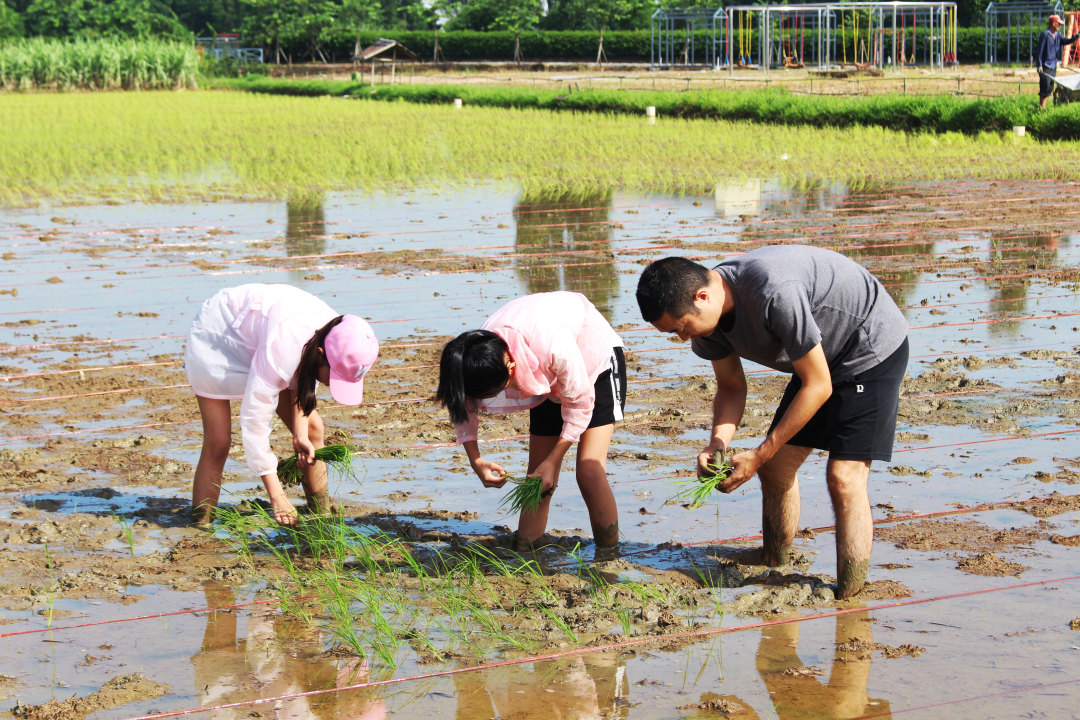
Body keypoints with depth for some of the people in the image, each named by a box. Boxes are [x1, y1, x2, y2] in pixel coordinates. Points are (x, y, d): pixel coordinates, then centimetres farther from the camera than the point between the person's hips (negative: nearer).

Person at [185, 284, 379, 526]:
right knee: (218, 443, -17)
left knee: (312, 428, -1)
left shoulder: (336, 335, -22)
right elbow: (254, 421, -37)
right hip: (217, 338, -7)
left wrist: (300, 434, -15)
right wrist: (276, 496, -35)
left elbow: (300, 382, -1)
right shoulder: (282, 348, -43)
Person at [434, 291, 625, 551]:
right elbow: (461, 405, -7)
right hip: (549, 383, 5)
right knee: (537, 480, -1)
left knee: (589, 472, -18)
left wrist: (553, 461, -22)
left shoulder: (555, 347, -43)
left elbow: (579, 403, -25)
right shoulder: (482, 354, -27)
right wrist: (476, 460, -17)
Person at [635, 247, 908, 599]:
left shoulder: (774, 294, -37)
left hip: (874, 347, -9)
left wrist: (760, 455, -24)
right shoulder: (707, 317, -10)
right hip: (824, 356, 9)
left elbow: (818, 387, -28)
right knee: (775, 470, 7)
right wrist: (718, 442, -15)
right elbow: (731, 388, 5)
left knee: (843, 476, -18)